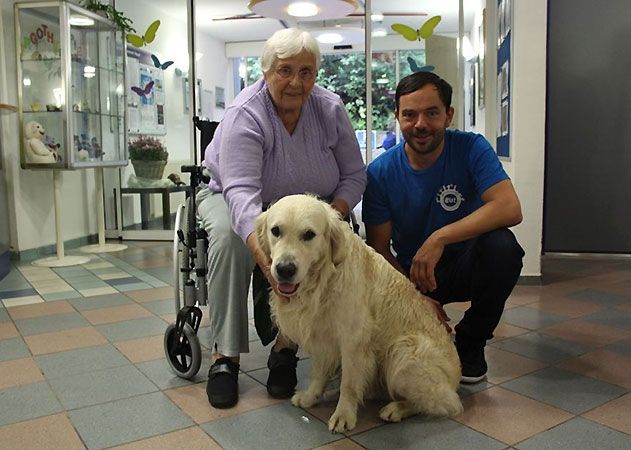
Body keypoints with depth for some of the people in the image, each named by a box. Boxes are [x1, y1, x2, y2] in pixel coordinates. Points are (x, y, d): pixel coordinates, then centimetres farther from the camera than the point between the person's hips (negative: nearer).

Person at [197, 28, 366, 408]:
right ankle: (225, 356, -25)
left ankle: (287, 346, -15)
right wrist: (264, 253, -54)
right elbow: (241, 190, -38)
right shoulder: (245, 116, -25)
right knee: (228, 235, -34)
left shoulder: (330, 109, -11)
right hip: (239, 203, -2)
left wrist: (334, 213, -26)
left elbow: (355, 175, -6)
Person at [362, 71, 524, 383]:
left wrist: (439, 237, -35)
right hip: (410, 275, 1)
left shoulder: (471, 148, -13)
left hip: (464, 266, 0)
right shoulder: (380, 172, -11)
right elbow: (379, 248, -8)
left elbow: (510, 209, -27)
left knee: (501, 245, -33)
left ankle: (470, 342, -6)